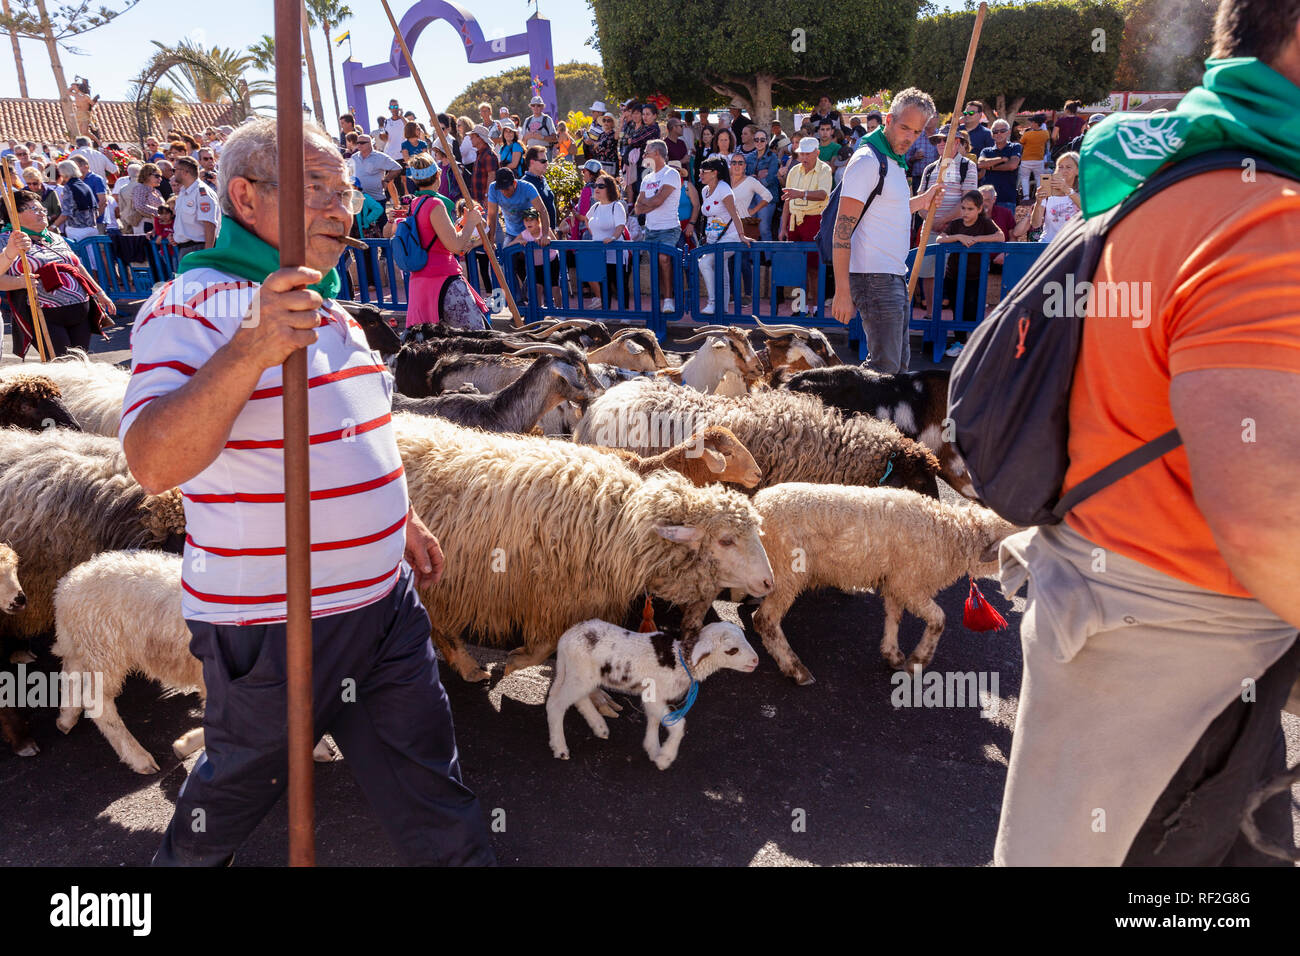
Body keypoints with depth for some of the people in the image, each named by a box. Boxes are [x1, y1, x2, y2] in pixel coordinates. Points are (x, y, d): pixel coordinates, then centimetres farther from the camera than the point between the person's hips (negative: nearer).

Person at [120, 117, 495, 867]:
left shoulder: (325, 306, 11)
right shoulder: (194, 305, -17)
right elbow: (154, 463, -31)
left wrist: (406, 522, 25)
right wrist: (253, 348, -41)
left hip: (385, 601, 7)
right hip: (273, 626, -6)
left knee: (430, 788, 14)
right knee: (240, 784, 19)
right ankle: (186, 861, 48)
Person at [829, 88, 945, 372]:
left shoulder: (896, 161, 17)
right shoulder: (867, 160, -12)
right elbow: (843, 228, -18)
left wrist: (923, 199, 22)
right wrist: (842, 291, -24)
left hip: (896, 276, 10)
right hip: (875, 278, -10)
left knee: (900, 364, 13)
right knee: (884, 369, -12)